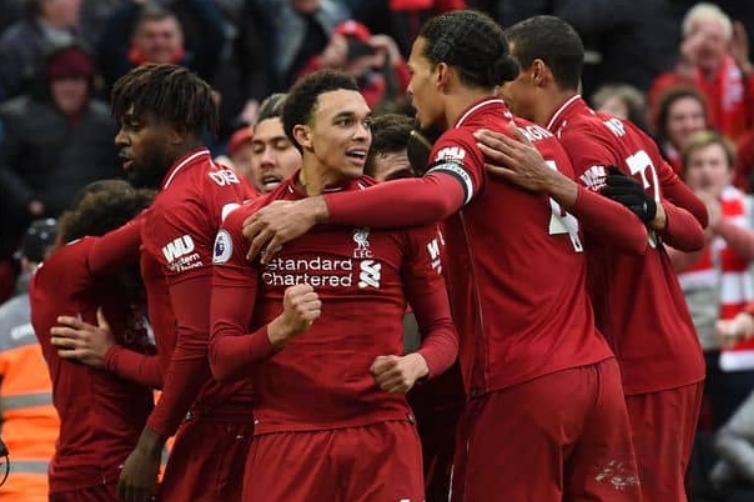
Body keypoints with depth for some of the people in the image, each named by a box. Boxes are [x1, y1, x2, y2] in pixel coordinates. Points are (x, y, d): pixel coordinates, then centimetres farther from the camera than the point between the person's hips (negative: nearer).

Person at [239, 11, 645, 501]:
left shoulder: (468, 142, -7)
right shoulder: (544, 140, 16)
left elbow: (436, 195, -31)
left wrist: (315, 208, -35)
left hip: (523, 382, -7)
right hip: (596, 369, 7)